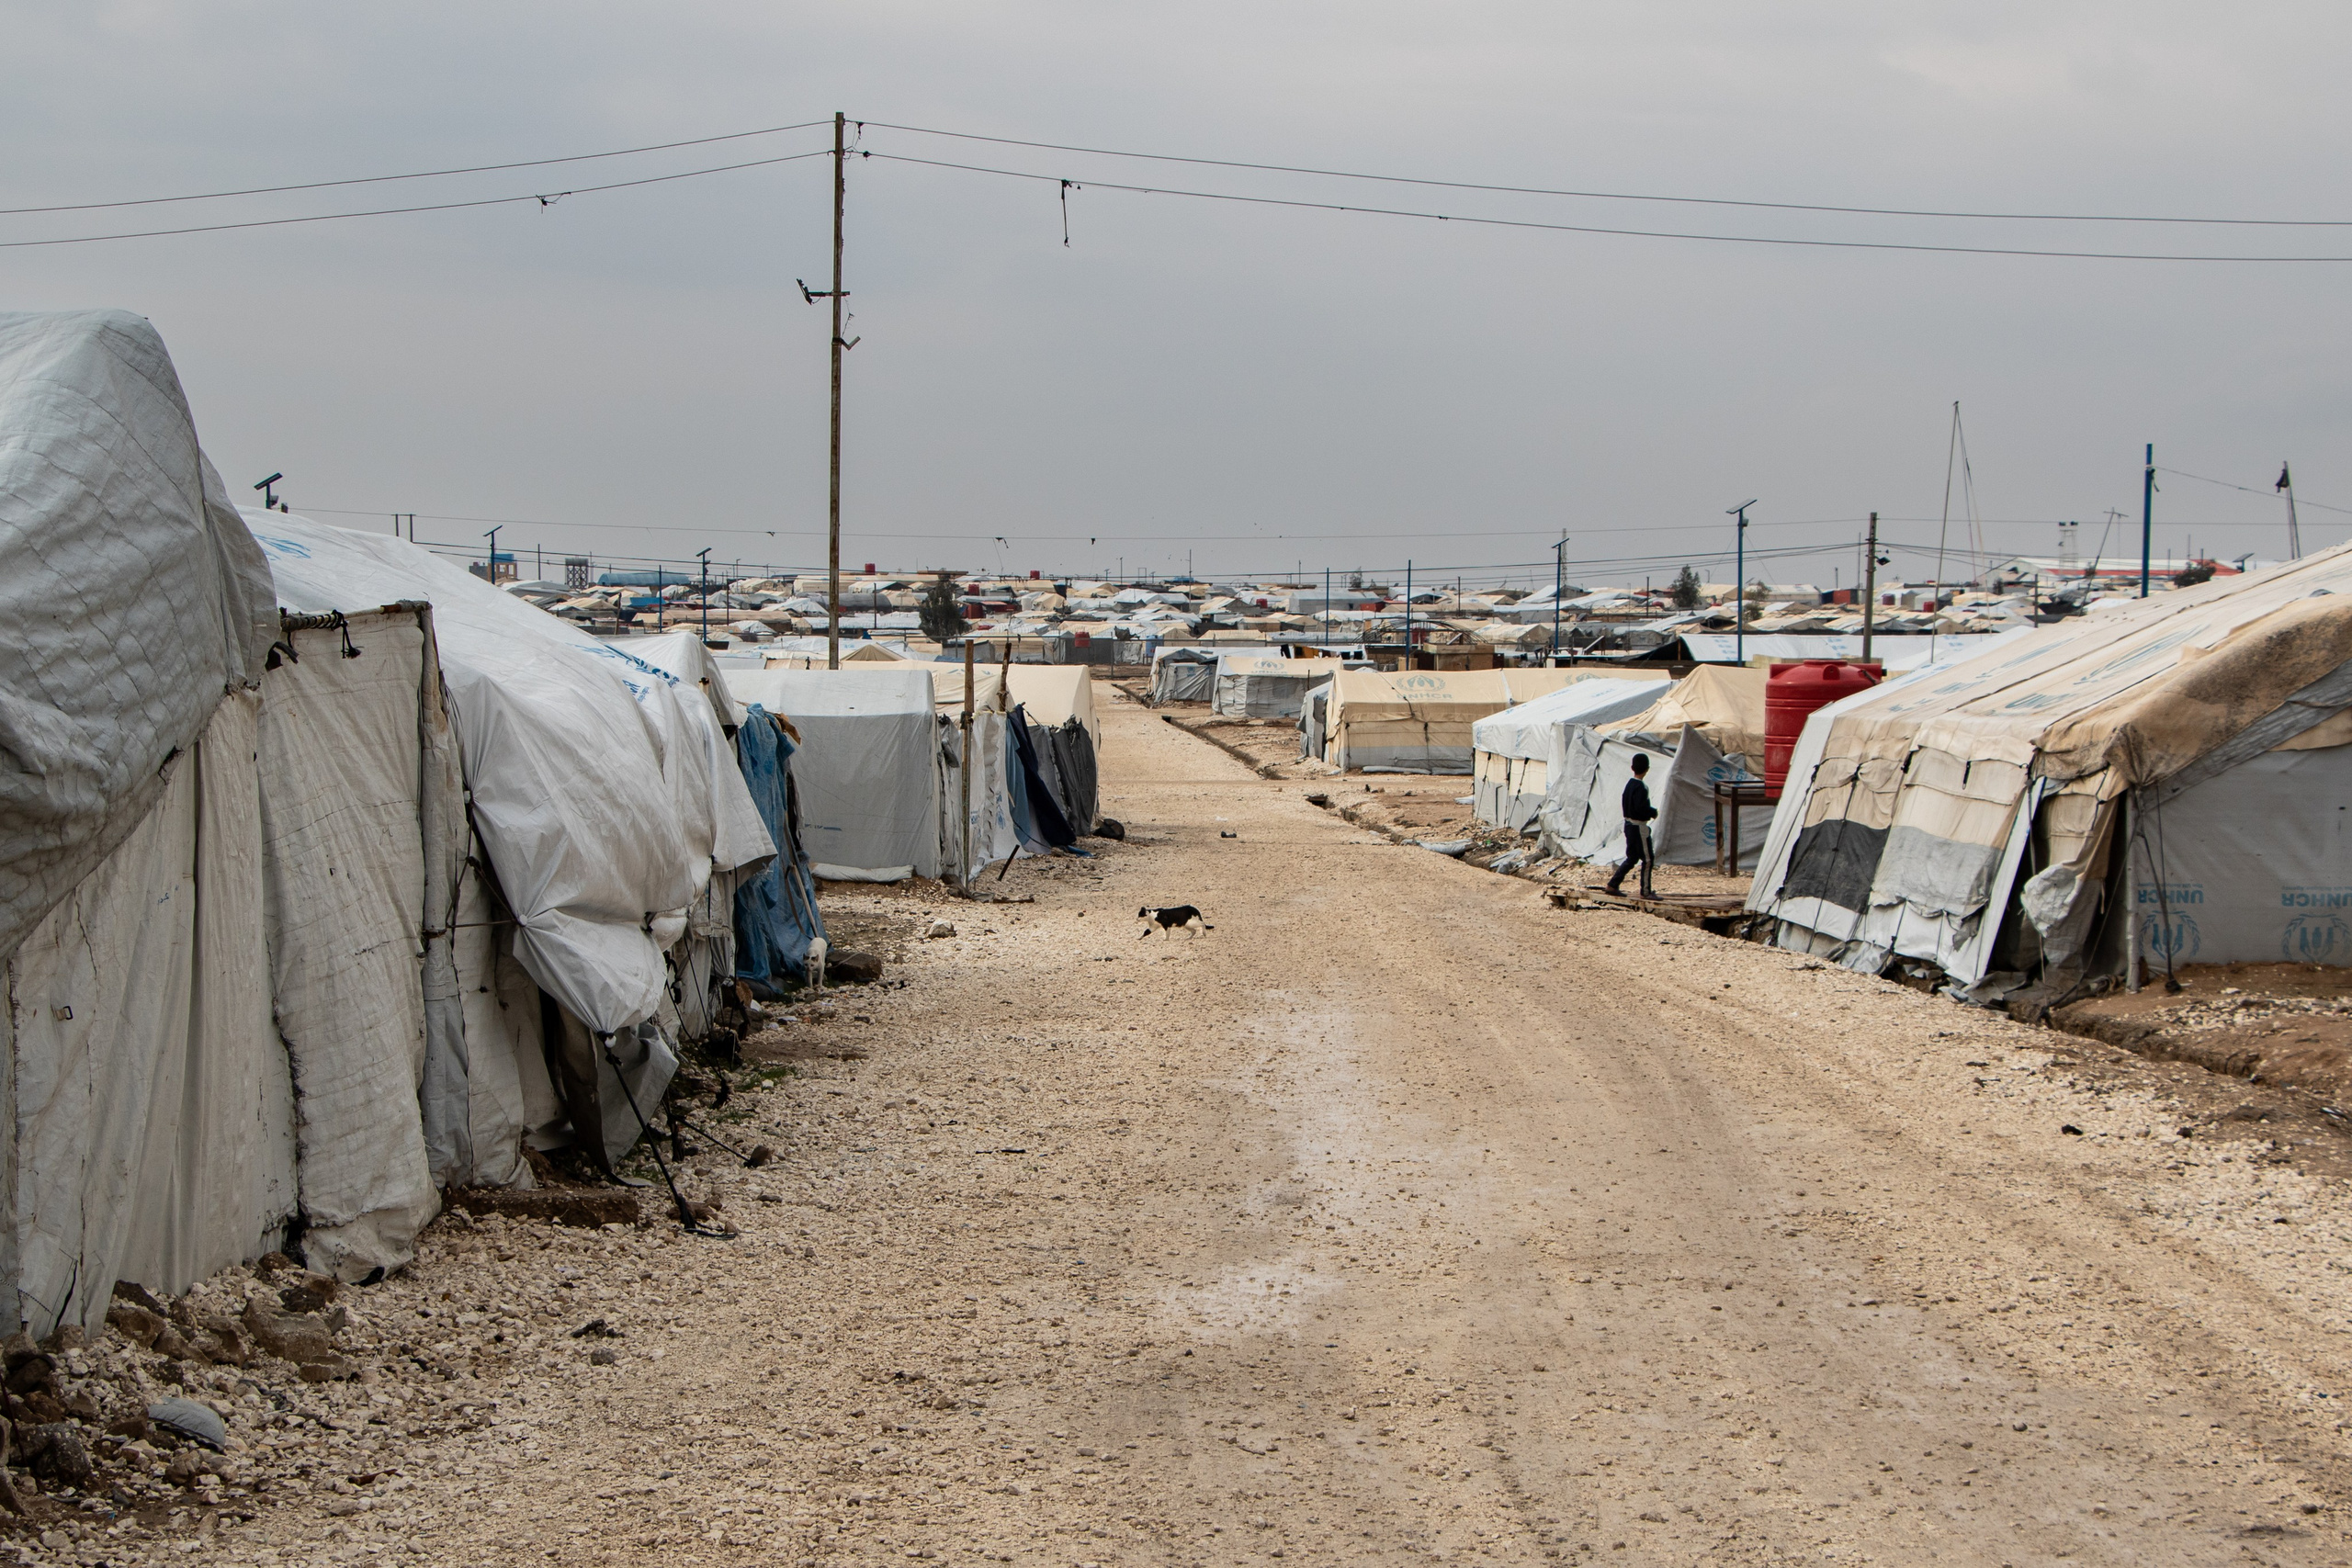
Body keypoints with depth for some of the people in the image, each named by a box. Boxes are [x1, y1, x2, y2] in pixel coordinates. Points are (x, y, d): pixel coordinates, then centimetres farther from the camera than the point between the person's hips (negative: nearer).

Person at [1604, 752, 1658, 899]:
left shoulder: (1629, 784, 8)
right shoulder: (1641, 787, -19)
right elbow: (1641, 808, -28)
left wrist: (1650, 811, 12)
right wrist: (1654, 812, -11)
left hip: (1629, 824, 9)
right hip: (1639, 826, -9)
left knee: (1632, 858, 17)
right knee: (1648, 858, -1)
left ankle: (1613, 885, 16)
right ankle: (1646, 891, 1)